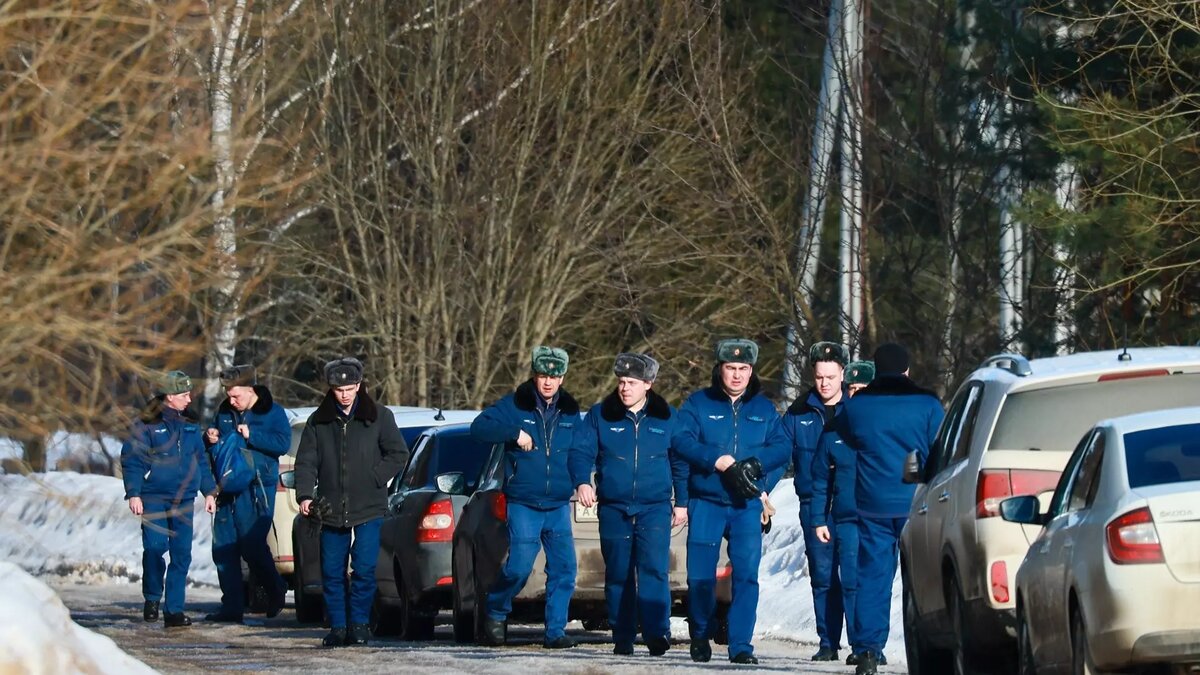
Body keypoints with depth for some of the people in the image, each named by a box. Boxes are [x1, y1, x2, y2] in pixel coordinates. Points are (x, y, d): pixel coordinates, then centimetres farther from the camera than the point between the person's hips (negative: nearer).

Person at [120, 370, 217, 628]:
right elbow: (131, 459, -5)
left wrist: (209, 491, 15)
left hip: (184, 500, 5)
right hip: (154, 498, -5)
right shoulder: (147, 425, -3)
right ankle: (152, 598, 4)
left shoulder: (190, 425, 13)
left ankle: (174, 609, 6)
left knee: (181, 554, 1)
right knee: (155, 547, -16)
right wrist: (133, 494, -13)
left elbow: (200, 460, 20)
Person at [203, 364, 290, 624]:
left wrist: (251, 436, -20)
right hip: (227, 489, 6)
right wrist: (210, 439, 1)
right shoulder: (224, 412, 14)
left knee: (252, 546, -8)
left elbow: (283, 444, -13)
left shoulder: (272, 413, -2)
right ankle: (232, 606, 6)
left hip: (256, 490, -6)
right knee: (223, 548, 1)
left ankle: (275, 590, 18)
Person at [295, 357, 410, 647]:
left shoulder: (378, 417, 2)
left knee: (364, 569, -7)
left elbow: (398, 454, 3)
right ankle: (338, 626, 12)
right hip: (332, 511, 2)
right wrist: (304, 495, -8)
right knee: (332, 572, 4)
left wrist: (373, 479, -8)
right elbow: (306, 461, 7)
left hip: (368, 510, -2)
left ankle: (359, 623, 5)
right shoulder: (318, 421, 8)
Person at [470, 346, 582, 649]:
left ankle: (555, 631, 7)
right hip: (523, 505, -4)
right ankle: (495, 614, 16)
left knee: (564, 570, -2)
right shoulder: (515, 405, -2)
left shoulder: (570, 411, 9)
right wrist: (514, 433, -21)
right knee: (519, 568, -10)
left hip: (559, 507, 4)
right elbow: (479, 427, -7)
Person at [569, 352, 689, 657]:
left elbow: (680, 462, 11)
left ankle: (657, 633, -22)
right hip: (613, 509, 2)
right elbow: (581, 451, 1)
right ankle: (622, 638, 11)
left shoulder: (667, 417, 5)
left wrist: (681, 502, 10)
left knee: (654, 569, -16)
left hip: (654, 508, -2)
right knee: (618, 575, 4)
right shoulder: (600, 415, 4)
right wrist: (582, 482, -18)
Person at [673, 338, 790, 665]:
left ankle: (741, 645, -2)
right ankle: (700, 639, 19)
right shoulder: (698, 403, 4)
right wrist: (720, 462, -21)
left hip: (746, 504, 1)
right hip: (705, 502, -1)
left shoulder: (764, 409, 10)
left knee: (747, 574, -6)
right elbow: (681, 440, -10)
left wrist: (755, 464, -18)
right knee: (700, 575, 0)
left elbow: (781, 447, 1)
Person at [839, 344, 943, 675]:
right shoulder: (927, 404, -2)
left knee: (872, 577, 5)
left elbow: (846, 438, 20)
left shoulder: (856, 406, 3)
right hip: (917, 504, -1)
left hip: (873, 504, 2)